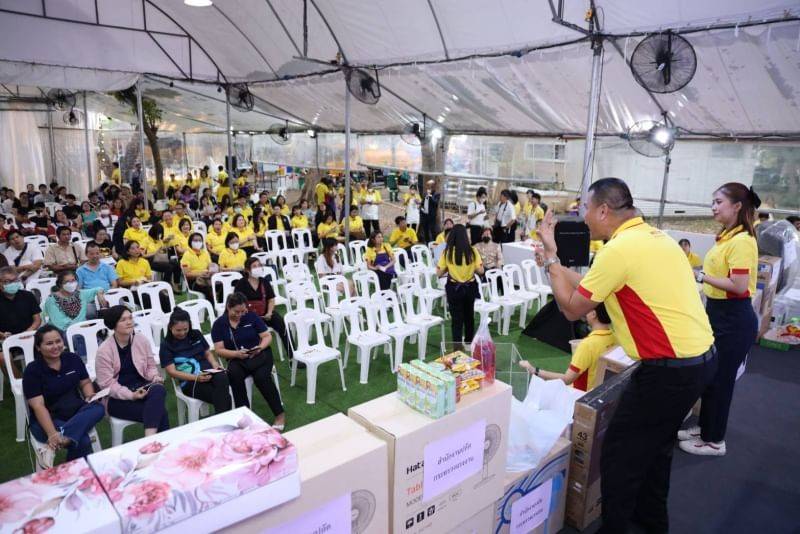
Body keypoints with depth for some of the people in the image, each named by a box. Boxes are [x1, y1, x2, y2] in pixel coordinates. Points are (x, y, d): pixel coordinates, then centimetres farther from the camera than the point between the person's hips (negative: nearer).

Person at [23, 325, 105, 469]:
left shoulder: (73, 359, 3)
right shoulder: (32, 370, -11)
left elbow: (85, 382, 14)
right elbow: (38, 406, -18)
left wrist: (89, 396, -11)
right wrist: (52, 434, -31)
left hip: (76, 412, 5)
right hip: (47, 419, -5)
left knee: (98, 408, -32)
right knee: (82, 442, -33)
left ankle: (52, 446, -36)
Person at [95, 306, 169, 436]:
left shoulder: (142, 340, 1)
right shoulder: (104, 350, -11)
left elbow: (151, 365, 11)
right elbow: (107, 384, -11)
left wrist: (155, 378, -11)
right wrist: (131, 395, -23)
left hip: (142, 388, 4)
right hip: (118, 398, -3)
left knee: (159, 390, -35)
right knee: (160, 413, -28)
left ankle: (150, 439, -41)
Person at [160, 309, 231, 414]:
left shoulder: (196, 335, 15)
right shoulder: (166, 345, 3)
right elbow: (172, 372, -5)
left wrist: (215, 365, -2)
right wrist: (196, 377, -20)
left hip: (208, 372, 4)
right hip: (189, 381, -4)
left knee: (222, 377, -36)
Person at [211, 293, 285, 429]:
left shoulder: (252, 316, 0)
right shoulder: (219, 324, 2)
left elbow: (267, 336, 3)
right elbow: (219, 350, -2)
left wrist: (260, 347, -19)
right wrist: (236, 353, -21)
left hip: (260, 354, -1)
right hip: (236, 358, 1)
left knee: (261, 377, -31)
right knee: (234, 374, -34)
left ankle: (280, 414, -18)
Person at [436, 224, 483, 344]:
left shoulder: (447, 252, -11)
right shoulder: (472, 251, -9)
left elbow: (439, 273, -10)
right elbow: (480, 270, -9)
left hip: (454, 288, -2)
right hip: (470, 287, 2)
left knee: (457, 319, 6)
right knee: (469, 316, 23)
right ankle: (469, 343, 40)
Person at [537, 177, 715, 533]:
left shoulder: (619, 249, -21)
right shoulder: (654, 237, 9)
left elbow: (572, 308, -12)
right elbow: (595, 287, 16)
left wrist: (550, 256, -5)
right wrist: (556, 266, 18)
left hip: (670, 369, -10)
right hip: (699, 357, 10)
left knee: (618, 455, 4)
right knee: (655, 443, 26)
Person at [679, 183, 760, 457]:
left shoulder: (742, 241, -20)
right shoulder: (725, 236, 8)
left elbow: (739, 285, -26)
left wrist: (702, 277, -18)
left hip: (734, 319, -9)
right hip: (718, 313, 9)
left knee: (720, 379, 4)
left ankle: (714, 441, 20)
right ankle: (705, 428, 34)